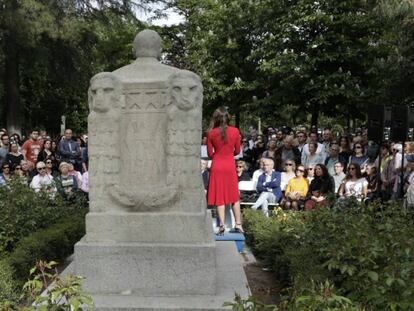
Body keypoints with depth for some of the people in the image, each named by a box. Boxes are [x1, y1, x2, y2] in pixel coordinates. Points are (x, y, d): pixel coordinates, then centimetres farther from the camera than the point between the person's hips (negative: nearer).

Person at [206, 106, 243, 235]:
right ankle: (238, 224, 14)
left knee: (219, 196, 5)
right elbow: (237, 151, 4)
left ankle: (222, 225, -1)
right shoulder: (235, 131, -4)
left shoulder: (211, 133, -7)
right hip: (230, 166, 1)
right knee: (234, 195, 13)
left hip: (217, 166, -1)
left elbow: (210, 154, -1)